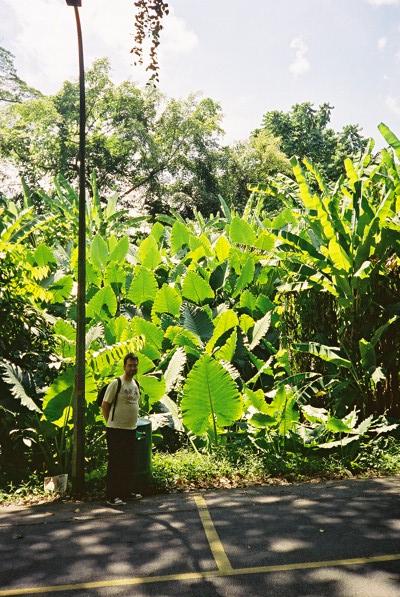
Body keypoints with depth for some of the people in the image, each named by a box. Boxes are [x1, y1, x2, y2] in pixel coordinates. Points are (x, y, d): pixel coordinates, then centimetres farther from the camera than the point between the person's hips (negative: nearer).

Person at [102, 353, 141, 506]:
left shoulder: (136, 384, 10)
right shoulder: (116, 384, -12)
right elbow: (105, 405, -9)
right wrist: (111, 423, -3)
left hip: (131, 430, 7)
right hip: (116, 430, -7)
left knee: (129, 464, 16)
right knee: (115, 464, -2)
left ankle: (126, 492, 29)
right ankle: (112, 496, 6)